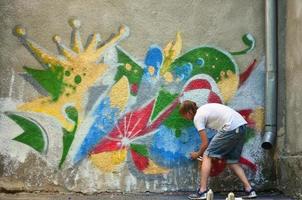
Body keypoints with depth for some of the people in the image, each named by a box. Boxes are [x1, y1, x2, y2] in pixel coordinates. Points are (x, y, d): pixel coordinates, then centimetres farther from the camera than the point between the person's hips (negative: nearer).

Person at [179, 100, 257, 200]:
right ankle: (249, 190, 11)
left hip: (231, 128, -9)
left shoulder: (197, 117, 0)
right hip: (242, 125, 9)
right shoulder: (205, 108, 24)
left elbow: (205, 143, -1)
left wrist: (198, 154, 20)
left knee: (207, 156, 0)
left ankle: (202, 191, -5)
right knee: (232, 161, 18)